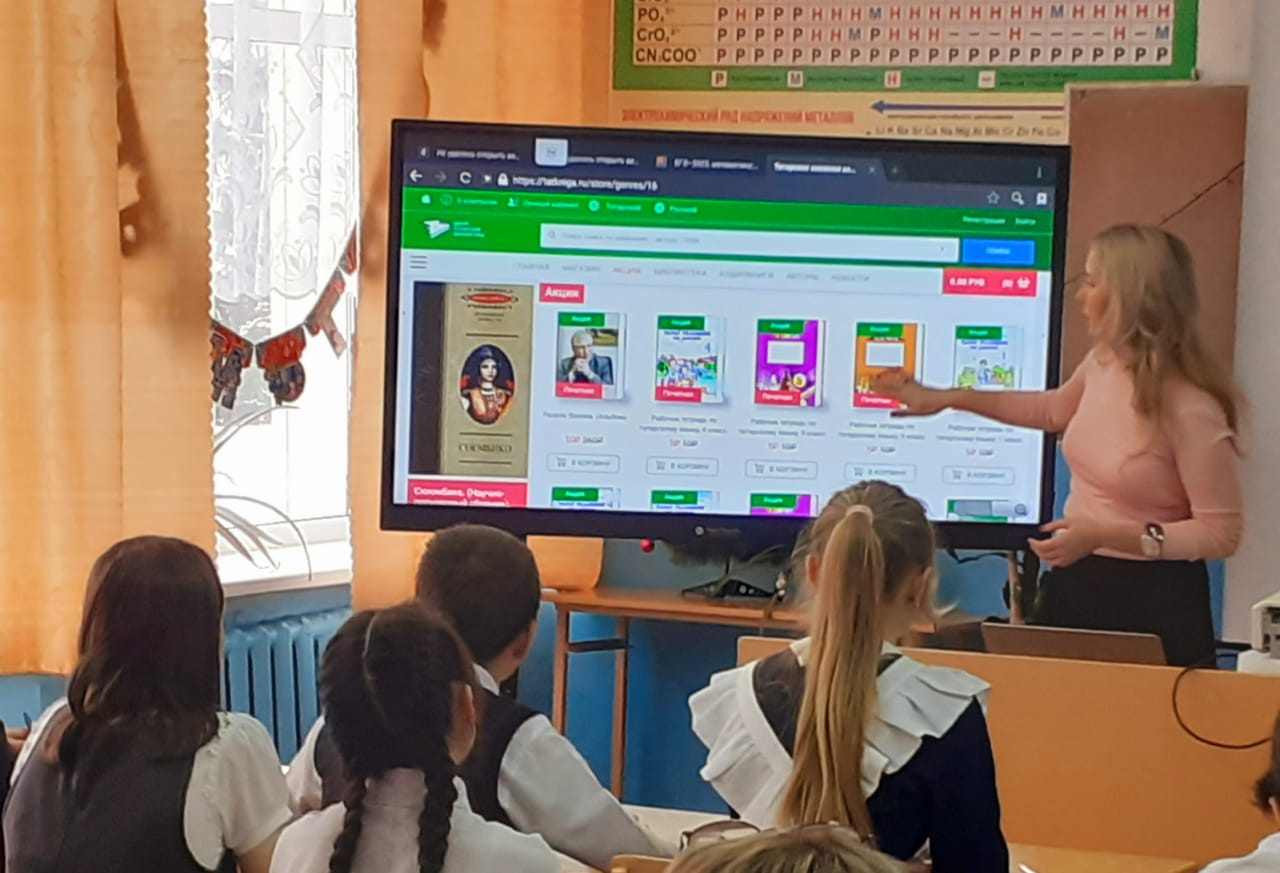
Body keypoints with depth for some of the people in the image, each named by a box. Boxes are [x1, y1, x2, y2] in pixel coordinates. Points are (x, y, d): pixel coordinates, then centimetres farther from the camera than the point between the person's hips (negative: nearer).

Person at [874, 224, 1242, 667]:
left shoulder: (1191, 410, -24)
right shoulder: (1103, 363, -2)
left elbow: (1221, 533, -19)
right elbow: (1053, 410, 21)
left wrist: (1105, 536, -24)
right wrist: (949, 398, 20)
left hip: (1154, 603, -7)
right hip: (1075, 584, 7)